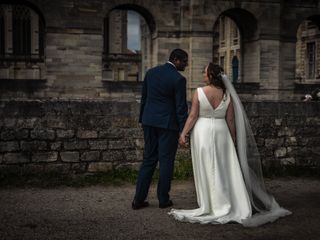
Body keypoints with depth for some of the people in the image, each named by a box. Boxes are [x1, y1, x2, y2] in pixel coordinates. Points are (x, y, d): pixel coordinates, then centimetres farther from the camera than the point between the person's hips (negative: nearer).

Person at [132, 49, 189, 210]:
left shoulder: (151, 72, 6)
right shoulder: (178, 79, -12)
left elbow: (144, 98, 12)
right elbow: (181, 107, -11)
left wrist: (143, 119, 22)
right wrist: (183, 130, -6)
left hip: (149, 121, 6)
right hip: (168, 124, -6)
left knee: (148, 159, 11)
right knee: (166, 161, 6)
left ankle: (139, 199, 10)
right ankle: (163, 199, 14)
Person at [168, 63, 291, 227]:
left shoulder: (199, 92, -10)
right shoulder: (227, 95, -1)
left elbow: (193, 116, -10)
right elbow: (230, 120, 2)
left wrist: (183, 133, -3)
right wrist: (233, 139, 12)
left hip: (202, 131, -3)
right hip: (221, 132, 3)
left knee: (206, 169, 5)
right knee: (224, 169, 10)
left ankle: (211, 206, 11)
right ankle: (237, 205, 14)